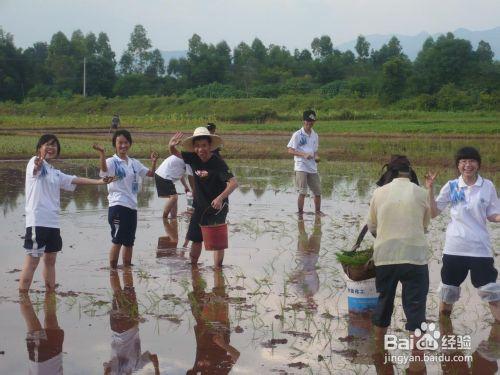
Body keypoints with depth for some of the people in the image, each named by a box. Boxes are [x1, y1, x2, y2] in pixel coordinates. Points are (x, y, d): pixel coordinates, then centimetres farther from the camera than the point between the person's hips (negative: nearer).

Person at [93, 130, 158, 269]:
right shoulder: (112, 162, -7)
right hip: (117, 205, -6)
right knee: (117, 240, -8)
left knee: (129, 242, 14)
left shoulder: (134, 163, 13)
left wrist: (154, 162, -1)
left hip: (132, 206, 6)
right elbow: (104, 168, -29)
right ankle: (113, 269, -1)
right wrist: (102, 153, -47)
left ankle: (127, 268, 25)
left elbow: (150, 173, 19)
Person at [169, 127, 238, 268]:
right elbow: (176, 154, 8)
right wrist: (171, 146, -17)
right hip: (200, 206, 6)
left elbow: (234, 182, -30)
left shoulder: (218, 163, -22)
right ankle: (192, 266, 33)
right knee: (196, 238, 16)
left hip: (217, 207, -6)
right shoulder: (193, 158, -6)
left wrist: (220, 198, -43)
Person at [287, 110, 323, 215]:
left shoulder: (314, 135, 13)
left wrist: (316, 157, -1)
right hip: (301, 167, -6)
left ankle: (318, 211, 24)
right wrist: (304, 155, -20)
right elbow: (290, 150, -8)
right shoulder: (297, 134, -5)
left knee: (318, 192, 8)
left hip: (313, 168, 6)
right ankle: (300, 213, 2)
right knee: (303, 192, -8)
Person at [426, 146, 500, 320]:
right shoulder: (451, 186, -2)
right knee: (447, 293, 15)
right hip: (454, 248, 1)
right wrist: (430, 189, -10)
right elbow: (433, 212, 1)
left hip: (480, 248, -1)